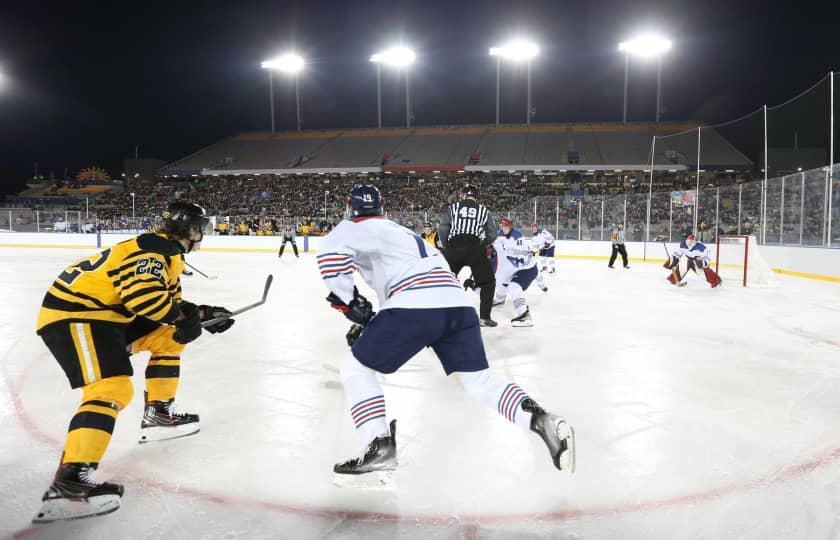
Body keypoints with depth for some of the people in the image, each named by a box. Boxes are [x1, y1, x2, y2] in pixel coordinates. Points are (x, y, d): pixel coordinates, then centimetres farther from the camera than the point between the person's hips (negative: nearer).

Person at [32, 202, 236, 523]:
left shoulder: (167, 254, 16)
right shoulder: (156, 249, -17)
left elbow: (168, 302, 23)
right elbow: (143, 292, -32)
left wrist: (204, 314, 13)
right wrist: (181, 316, -19)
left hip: (105, 313, 11)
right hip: (72, 315, -11)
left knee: (169, 338, 17)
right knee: (113, 388, -25)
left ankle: (158, 414, 26)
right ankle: (68, 483, -31)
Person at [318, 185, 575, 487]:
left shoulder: (356, 227, 13)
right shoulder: (397, 231, 37)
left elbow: (331, 250, -9)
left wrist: (348, 302, 0)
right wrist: (367, 326, 35)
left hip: (415, 306, -7)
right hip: (458, 304, 8)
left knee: (355, 368, 8)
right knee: (479, 380, 15)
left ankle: (380, 449, -3)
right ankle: (542, 421, -3)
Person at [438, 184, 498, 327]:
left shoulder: (453, 207, 13)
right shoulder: (484, 211, 17)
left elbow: (442, 229, 2)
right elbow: (492, 234, 13)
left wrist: (446, 246, 15)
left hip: (453, 248, 1)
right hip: (475, 249, 0)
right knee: (488, 282, 14)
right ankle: (484, 316, 7)